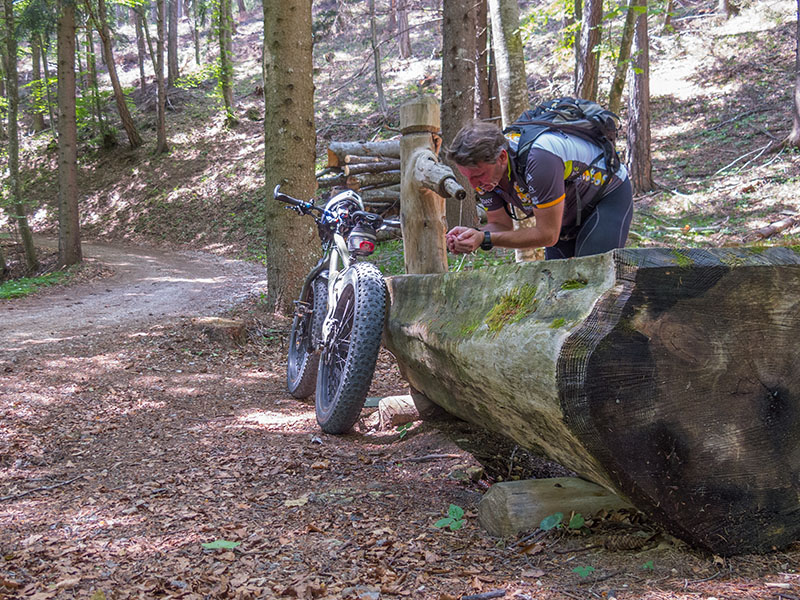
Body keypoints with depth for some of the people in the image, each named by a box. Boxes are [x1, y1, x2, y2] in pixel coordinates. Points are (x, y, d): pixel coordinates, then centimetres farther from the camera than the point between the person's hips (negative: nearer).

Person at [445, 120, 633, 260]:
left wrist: (485, 239, -39)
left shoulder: (538, 159, -41)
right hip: (570, 209, 7)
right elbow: (501, 224, -7)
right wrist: (473, 235, -29)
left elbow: (547, 235, -35)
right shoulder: (484, 168, -17)